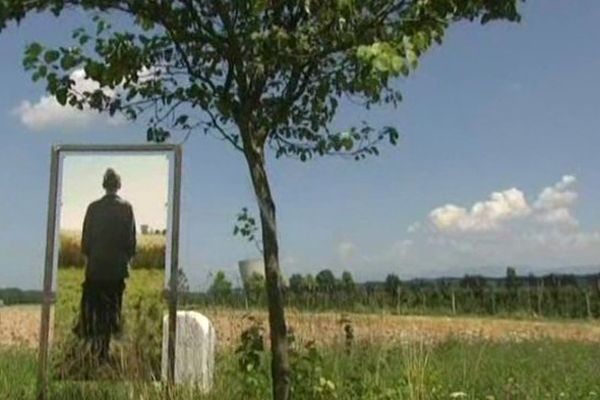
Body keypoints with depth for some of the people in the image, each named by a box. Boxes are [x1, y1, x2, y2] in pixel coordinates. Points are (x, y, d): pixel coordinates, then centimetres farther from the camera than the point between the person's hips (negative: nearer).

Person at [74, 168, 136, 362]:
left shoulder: (94, 207, -5)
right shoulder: (126, 207, -6)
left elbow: (86, 235, 0)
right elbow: (131, 236, -3)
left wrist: (87, 255, 14)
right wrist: (128, 257, 10)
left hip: (95, 264, 0)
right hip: (118, 265, 0)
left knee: (92, 303, 11)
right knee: (112, 305, 8)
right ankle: (103, 350, 11)